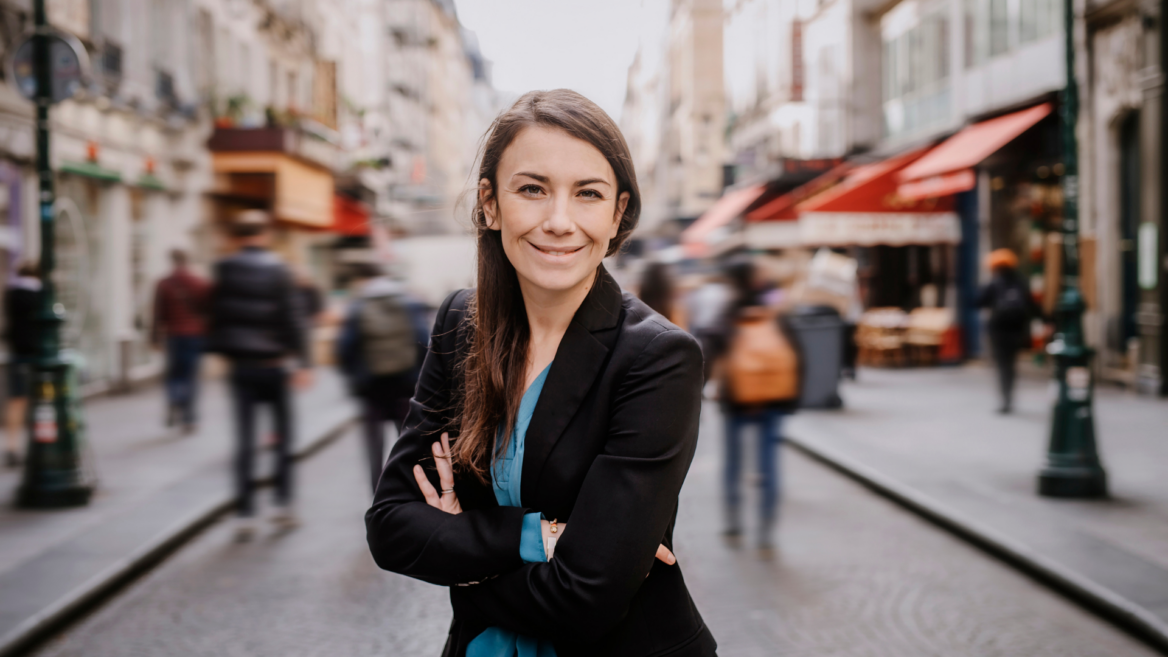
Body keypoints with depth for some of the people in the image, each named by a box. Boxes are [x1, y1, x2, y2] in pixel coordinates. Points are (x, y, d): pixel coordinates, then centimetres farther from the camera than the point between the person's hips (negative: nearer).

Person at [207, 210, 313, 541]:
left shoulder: (224, 272, 2)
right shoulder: (277, 271, -7)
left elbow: (215, 316, 6)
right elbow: (292, 319, -10)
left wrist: (217, 351, 16)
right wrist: (303, 362, -10)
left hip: (239, 365, 3)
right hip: (272, 363, -2)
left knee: (244, 439, 4)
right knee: (283, 434, 11)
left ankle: (245, 514, 1)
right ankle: (284, 503, 10)